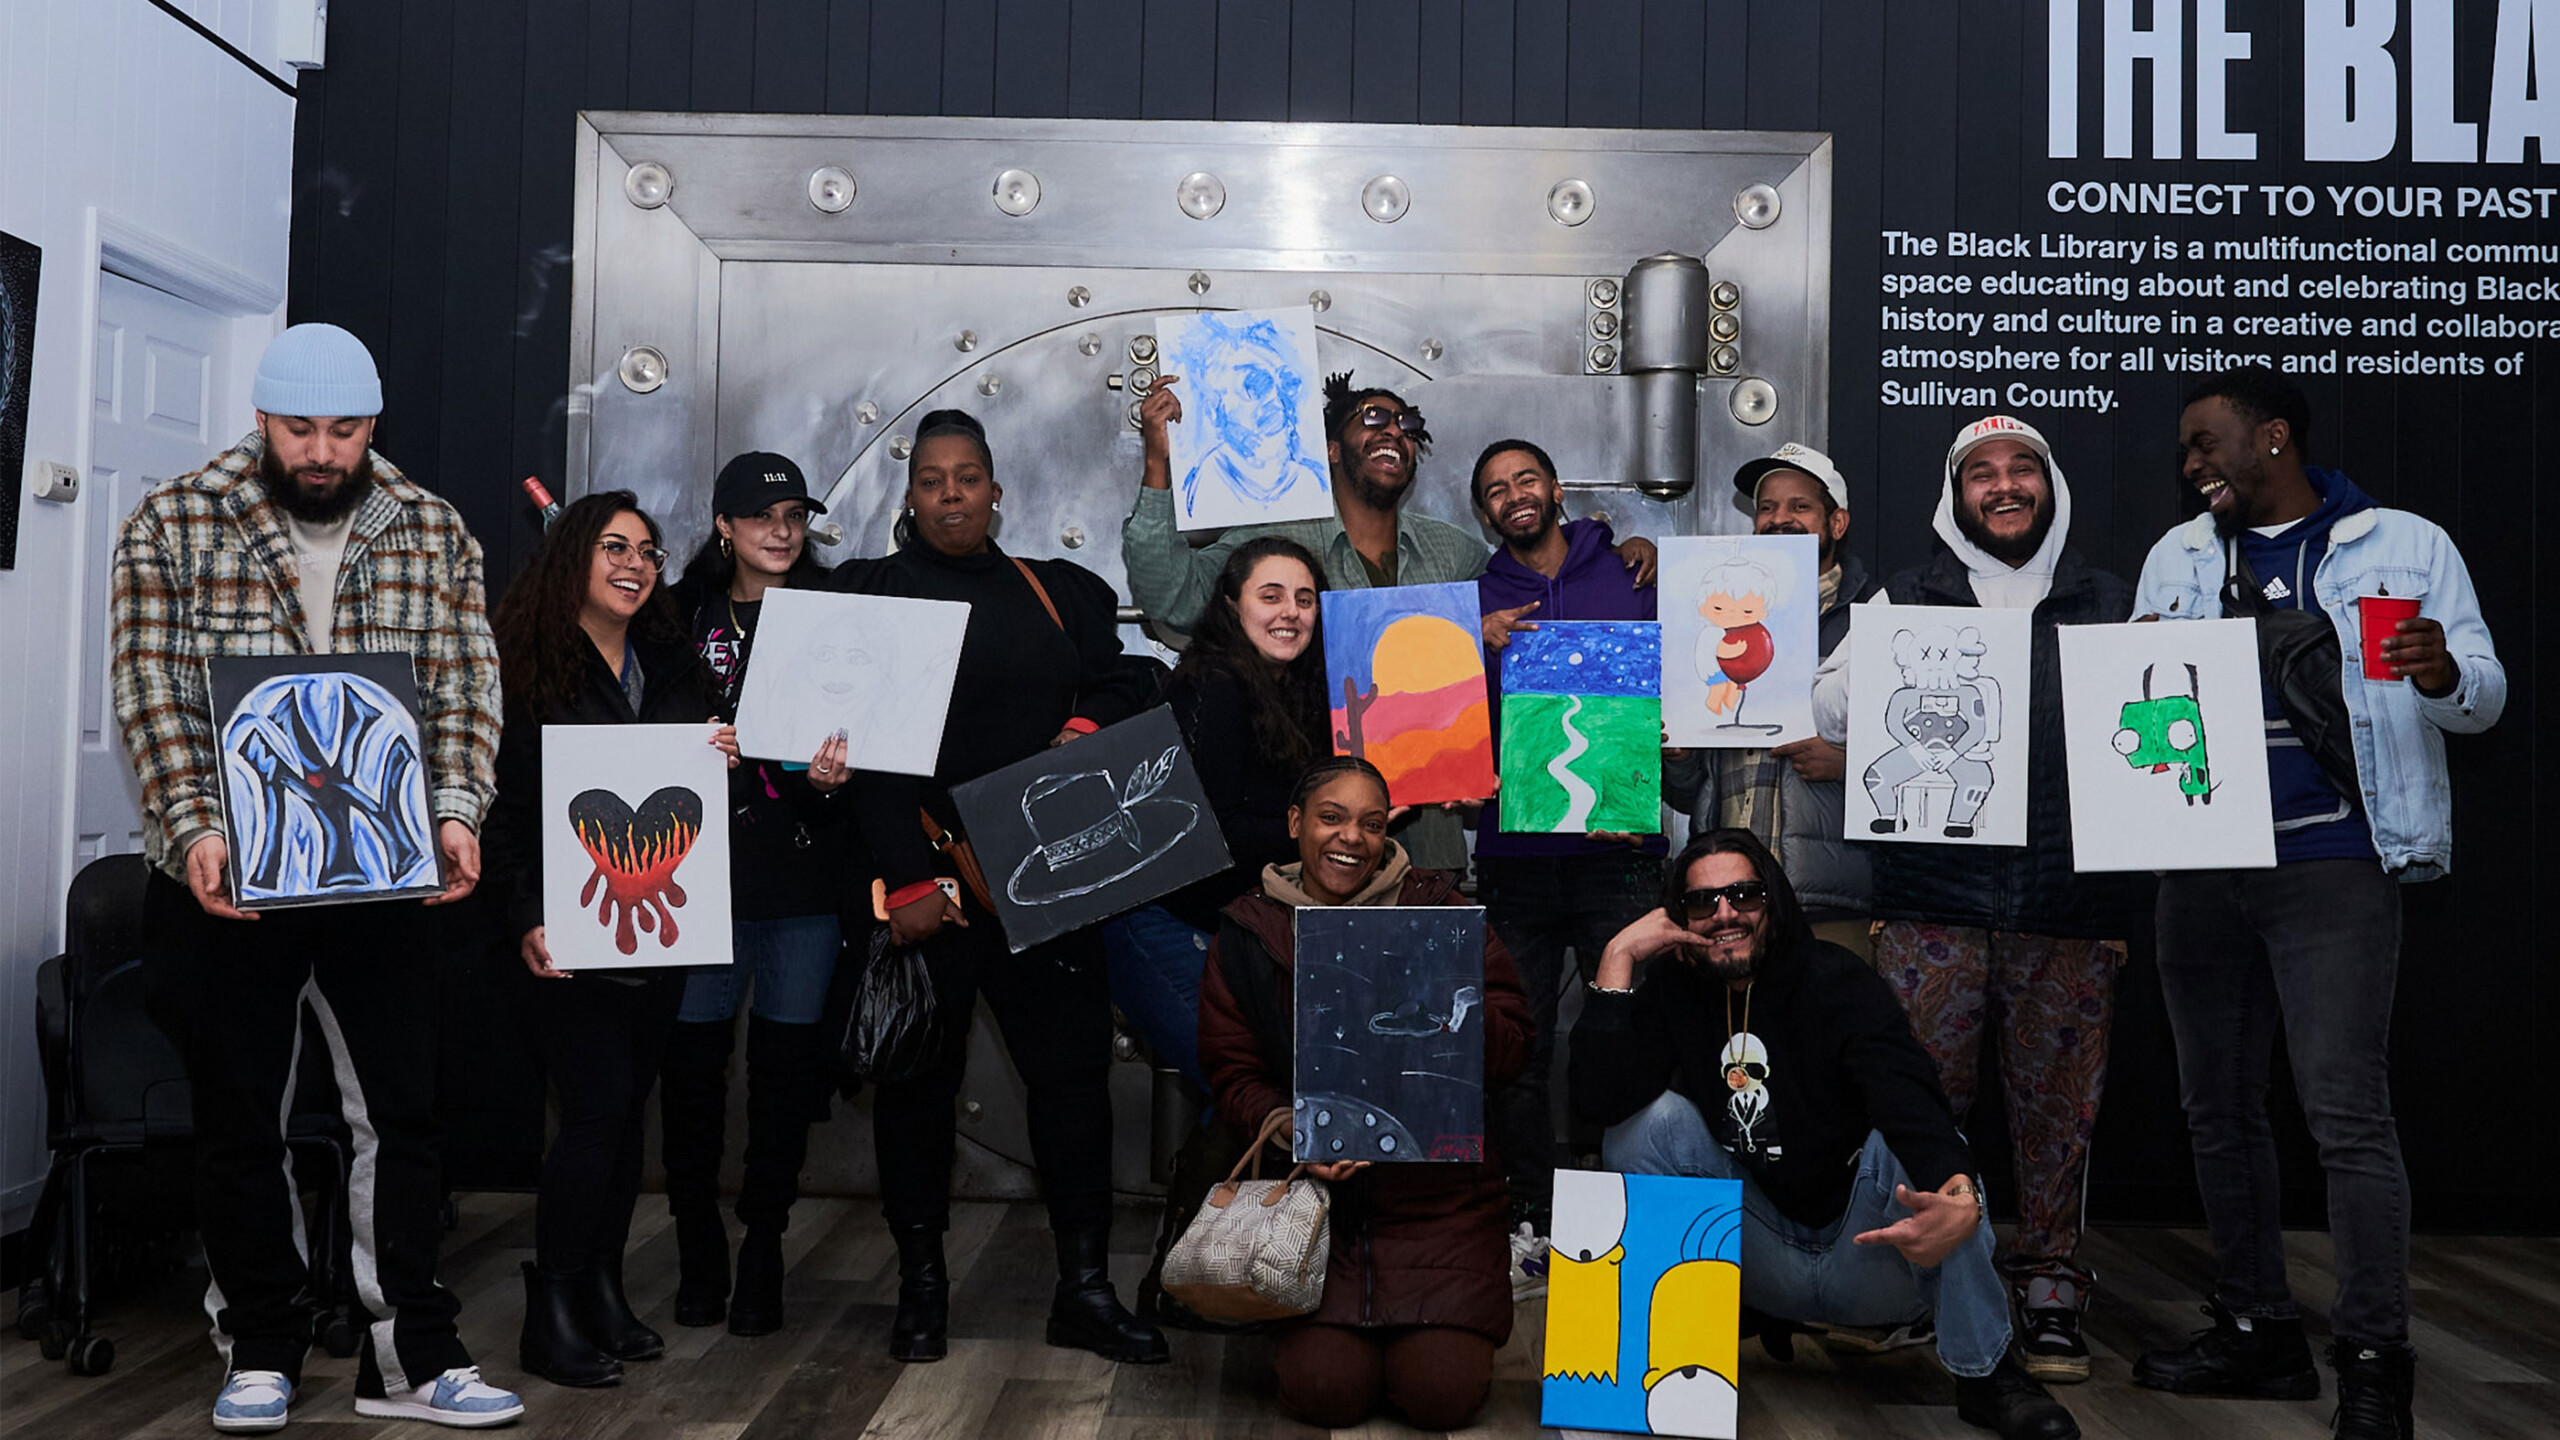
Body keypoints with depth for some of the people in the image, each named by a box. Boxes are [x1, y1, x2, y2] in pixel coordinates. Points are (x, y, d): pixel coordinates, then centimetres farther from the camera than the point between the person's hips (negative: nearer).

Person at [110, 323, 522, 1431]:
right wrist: (196, 829, -20)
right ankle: (260, 1351, 26)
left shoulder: (435, 535, 4)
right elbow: (154, 692, -7)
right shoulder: (171, 528, -1)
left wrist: (455, 814, -16)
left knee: (401, 1112, 3)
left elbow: (464, 690, 0)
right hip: (224, 877, -1)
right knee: (238, 1123, 10)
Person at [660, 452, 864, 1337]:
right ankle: (699, 1250, 17)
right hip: (704, 865, 0)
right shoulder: (684, 615, 9)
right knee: (693, 1053, 2)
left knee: (787, 1062, 3)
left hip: (808, 867, 0)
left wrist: (835, 771, -16)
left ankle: (763, 1249, 15)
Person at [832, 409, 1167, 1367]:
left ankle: (1085, 1287, 8)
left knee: (1072, 1064, 0)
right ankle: (921, 1283, 18)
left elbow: (1125, 687, 11)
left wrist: (1086, 726, -13)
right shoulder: (868, 593, 5)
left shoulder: (1065, 593, 15)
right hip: (924, 871, -2)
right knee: (920, 1073, 6)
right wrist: (907, 881, -14)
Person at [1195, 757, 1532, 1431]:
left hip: (1437, 1188, 0)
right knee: (1326, 1389, -13)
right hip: (1316, 1182, 1)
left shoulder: (1436, 909, 2)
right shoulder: (1247, 933, 5)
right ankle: (1332, 1320, 21)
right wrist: (1291, 1127, -14)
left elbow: (1511, 1047, -1)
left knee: (1443, 1391, -13)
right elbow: (1233, 1072, 6)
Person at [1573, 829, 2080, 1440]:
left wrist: (1960, 1195, -54)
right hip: (1765, 1268, 2)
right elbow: (1601, 1099, -20)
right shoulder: (1671, 990, -5)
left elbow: (1910, 1099, -33)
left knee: (1900, 1144, -30)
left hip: (1870, 1256, -2)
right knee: (1656, 1118, -17)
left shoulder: (1837, 983, -15)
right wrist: (1617, 957, -24)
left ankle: (1984, 1372, -14)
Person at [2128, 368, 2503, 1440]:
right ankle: (2258, 1332, 22)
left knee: (2346, 1112, -9)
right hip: (2201, 869, 5)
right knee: (2218, 1107, 10)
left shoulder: (2406, 546, 3)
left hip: (2333, 868, -5)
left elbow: (2481, 698, 2)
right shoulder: (2177, 557, 14)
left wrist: (2442, 676, -21)